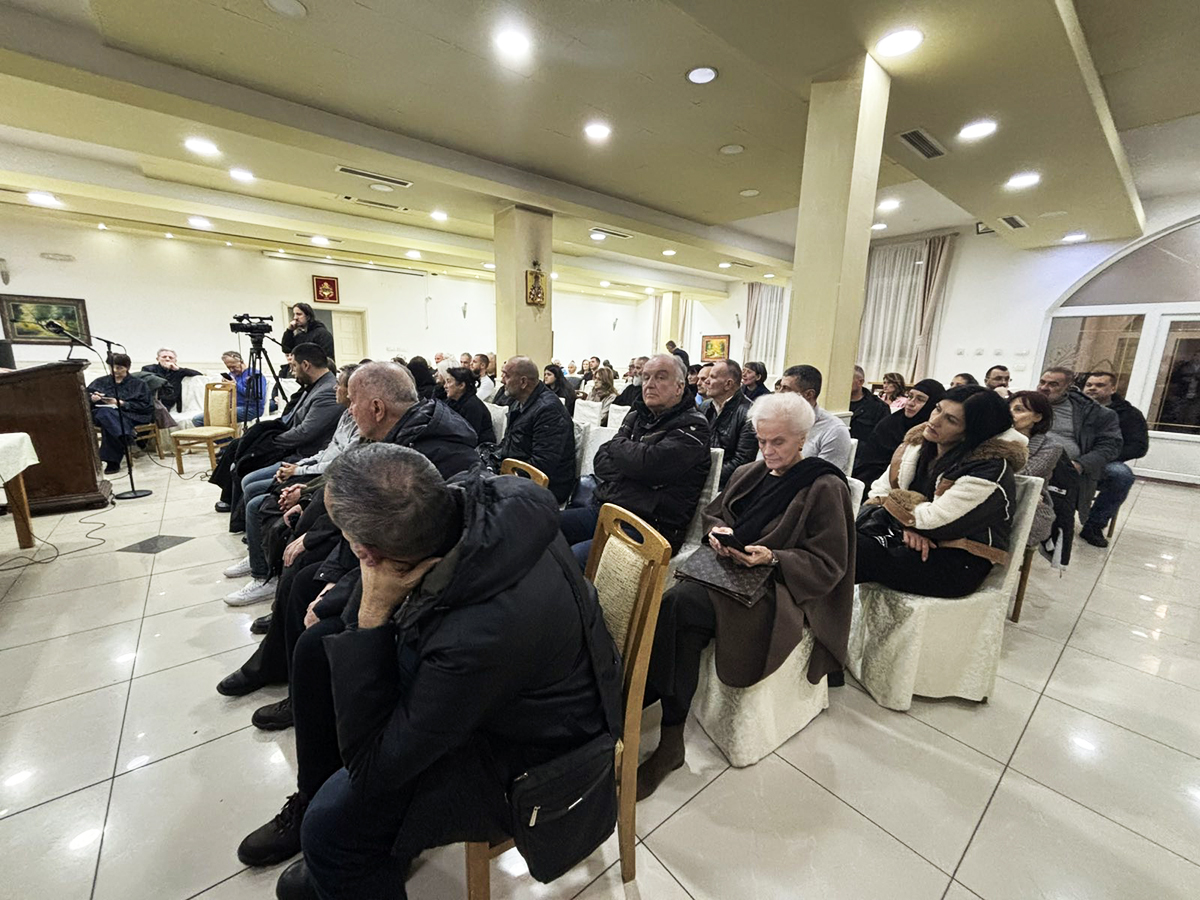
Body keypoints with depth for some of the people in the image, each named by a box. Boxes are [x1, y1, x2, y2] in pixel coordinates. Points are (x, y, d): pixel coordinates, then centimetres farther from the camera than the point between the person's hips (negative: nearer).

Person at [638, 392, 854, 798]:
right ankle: (671, 740, -13)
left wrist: (770, 557, -20)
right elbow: (712, 512, 22)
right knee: (686, 623, -26)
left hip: (782, 590, -6)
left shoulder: (825, 488, -3)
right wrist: (717, 531, -2)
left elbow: (828, 566, -6)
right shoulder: (749, 474, 16)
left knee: (680, 602, -29)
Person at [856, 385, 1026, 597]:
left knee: (856, 549, -30)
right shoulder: (919, 442, 6)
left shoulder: (989, 469, -14)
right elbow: (879, 490, 5)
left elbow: (934, 521, -20)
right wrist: (907, 525, -12)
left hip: (959, 565, -6)